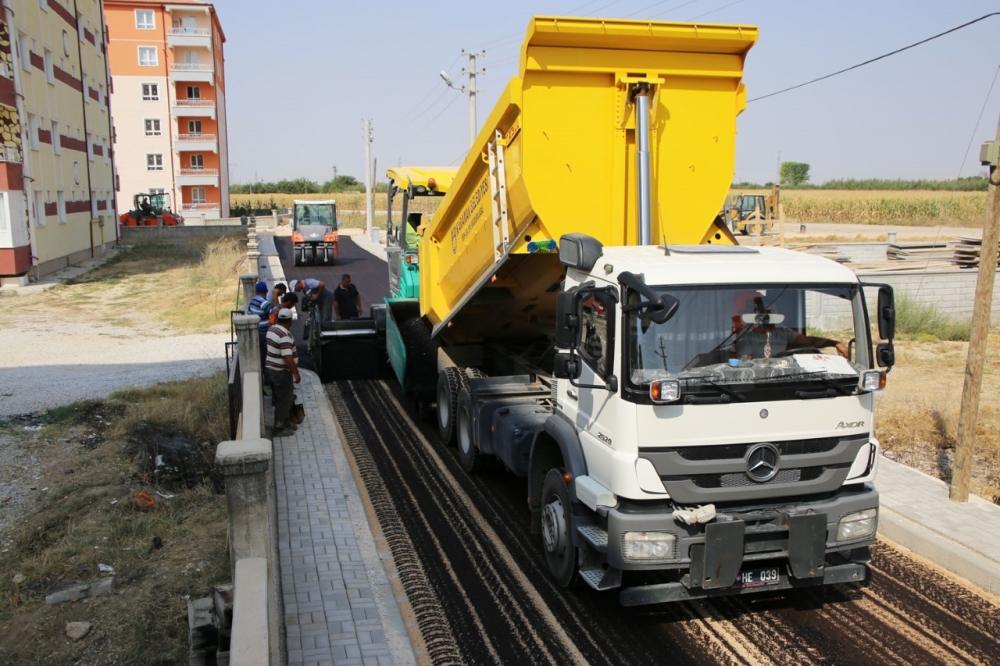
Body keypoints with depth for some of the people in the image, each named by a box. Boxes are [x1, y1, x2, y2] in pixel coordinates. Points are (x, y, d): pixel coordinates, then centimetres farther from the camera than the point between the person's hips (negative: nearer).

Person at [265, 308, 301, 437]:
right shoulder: (285, 335, -24)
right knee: (284, 400, 1)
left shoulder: (272, 329, 6)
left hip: (271, 369, 9)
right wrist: (296, 373, -22)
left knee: (283, 399, 20)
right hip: (281, 373, -9)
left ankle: (284, 422, 32)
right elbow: (288, 357, -29)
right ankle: (279, 429, 8)